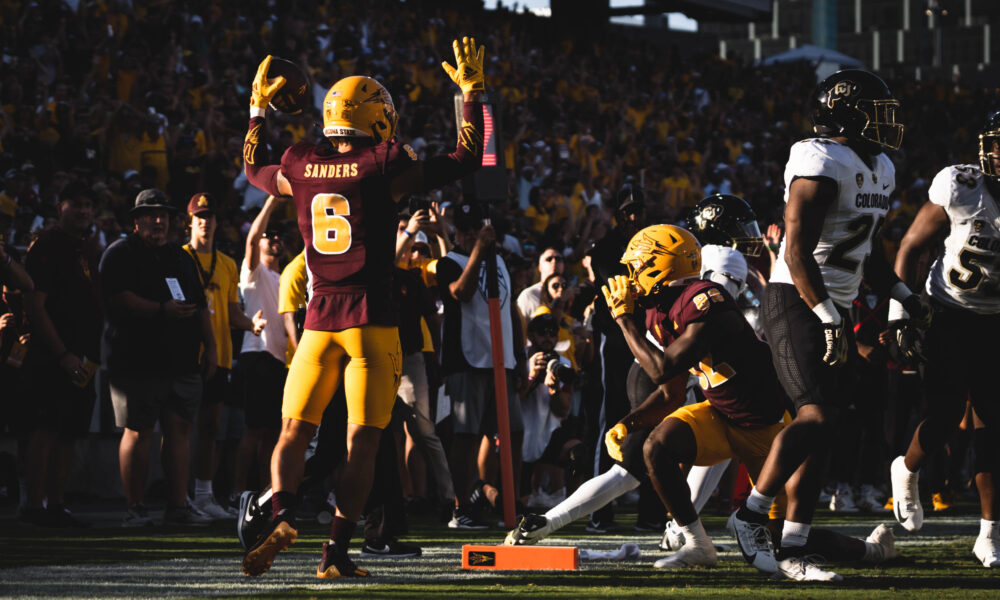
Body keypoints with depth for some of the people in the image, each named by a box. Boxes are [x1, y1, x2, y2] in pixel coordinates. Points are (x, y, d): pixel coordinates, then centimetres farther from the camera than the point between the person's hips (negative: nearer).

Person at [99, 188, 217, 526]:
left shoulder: (181, 257, 23)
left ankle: (178, 505, 4)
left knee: (180, 428, 1)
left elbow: (200, 306, 25)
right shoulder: (121, 254, 2)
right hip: (137, 360, -6)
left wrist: (210, 346, 17)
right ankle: (135, 507, -1)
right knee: (138, 431, -6)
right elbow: (119, 298, -13)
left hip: (182, 361, 6)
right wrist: (162, 310, -19)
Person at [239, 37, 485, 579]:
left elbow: (253, 170, 28)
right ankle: (336, 552, -5)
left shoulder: (300, 168, 4)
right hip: (372, 320, -3)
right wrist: (472, 92, 11)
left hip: (319, 320, 3)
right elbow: (466, 160, 3)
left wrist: (258, 109, 38)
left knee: (294, 430, 7)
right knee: (362, 441, 0)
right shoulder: (384, 167, -7)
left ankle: (282, 518, -18)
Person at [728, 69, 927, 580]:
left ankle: (793, 549, 7)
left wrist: (905, 298, 19)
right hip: (796, 303, -9)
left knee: (821, 430, 5)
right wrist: (829, 319, -24)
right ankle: (750, 516, -8)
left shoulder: (879, 170, 15)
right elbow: (797, 254, -21)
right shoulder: (821, 164, -16)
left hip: (833, 309, 9)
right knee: (816, 415, -19)